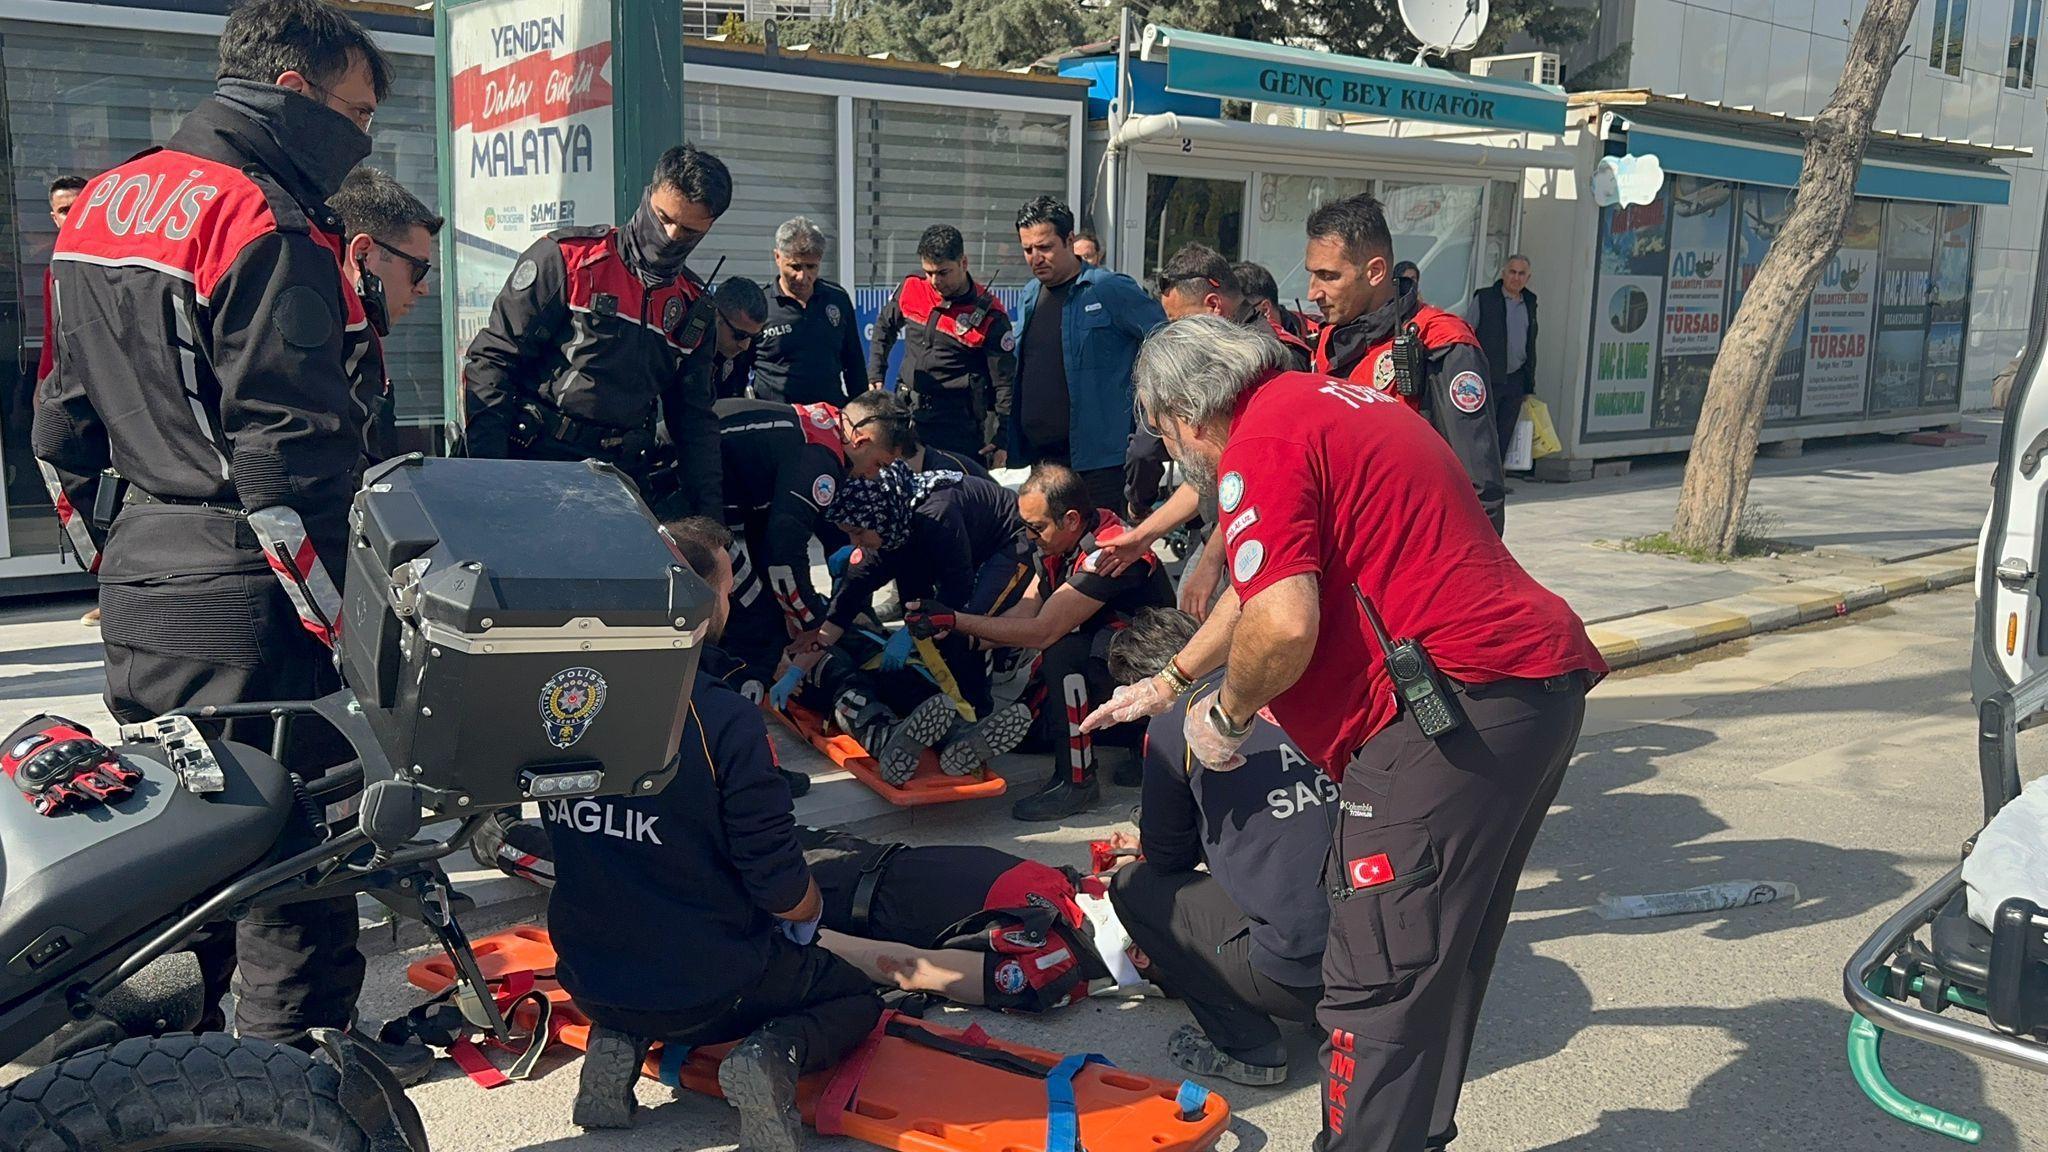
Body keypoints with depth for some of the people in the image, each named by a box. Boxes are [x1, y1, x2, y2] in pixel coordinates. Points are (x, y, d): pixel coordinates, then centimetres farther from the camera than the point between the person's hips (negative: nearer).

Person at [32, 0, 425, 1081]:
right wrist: (336, 613, -15)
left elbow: (63, 420, 17)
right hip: (243, 608, -9)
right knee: (289, 831, 4)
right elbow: (286, 453, -21)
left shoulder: (102, 202, 13)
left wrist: (108, 553, 23)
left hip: (136, 594, 9)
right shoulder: (267, 226, -16)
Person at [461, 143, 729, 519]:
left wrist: (709, 508, 13)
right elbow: (491, 359, -3)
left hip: (626, 478, 5)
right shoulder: (567, 257, 0)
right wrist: (486, 472, -12)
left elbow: (693, 414, 22)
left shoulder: (694, 306, 15)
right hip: (536, 463, -4)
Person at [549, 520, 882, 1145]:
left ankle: (617, 1042, 9)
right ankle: (775, 1054, -9)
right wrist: (809, 909, 5)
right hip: (711, 992, -5)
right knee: (856, 998, 21)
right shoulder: (725, 719, -26)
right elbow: (785, 894, -20)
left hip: (590, 981, 5)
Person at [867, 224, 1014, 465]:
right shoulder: (912, 290, 2)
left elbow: (1005, 382, -7)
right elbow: (885, 327, 22)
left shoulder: (989, 314, -11)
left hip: (959, 424, -4)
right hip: (907, 413, 5)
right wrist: (875, 375, 14)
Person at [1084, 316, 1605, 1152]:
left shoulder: (1262, 442, -7)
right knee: (1442, 961, 20)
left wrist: (1225, 713, -1)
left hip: (1459, 703, -10)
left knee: (1376, 981, -4)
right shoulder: (1331, 402, 23)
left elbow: (1283, 623, -21)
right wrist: (1167, 683, 42)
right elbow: (1268, 583, 34)